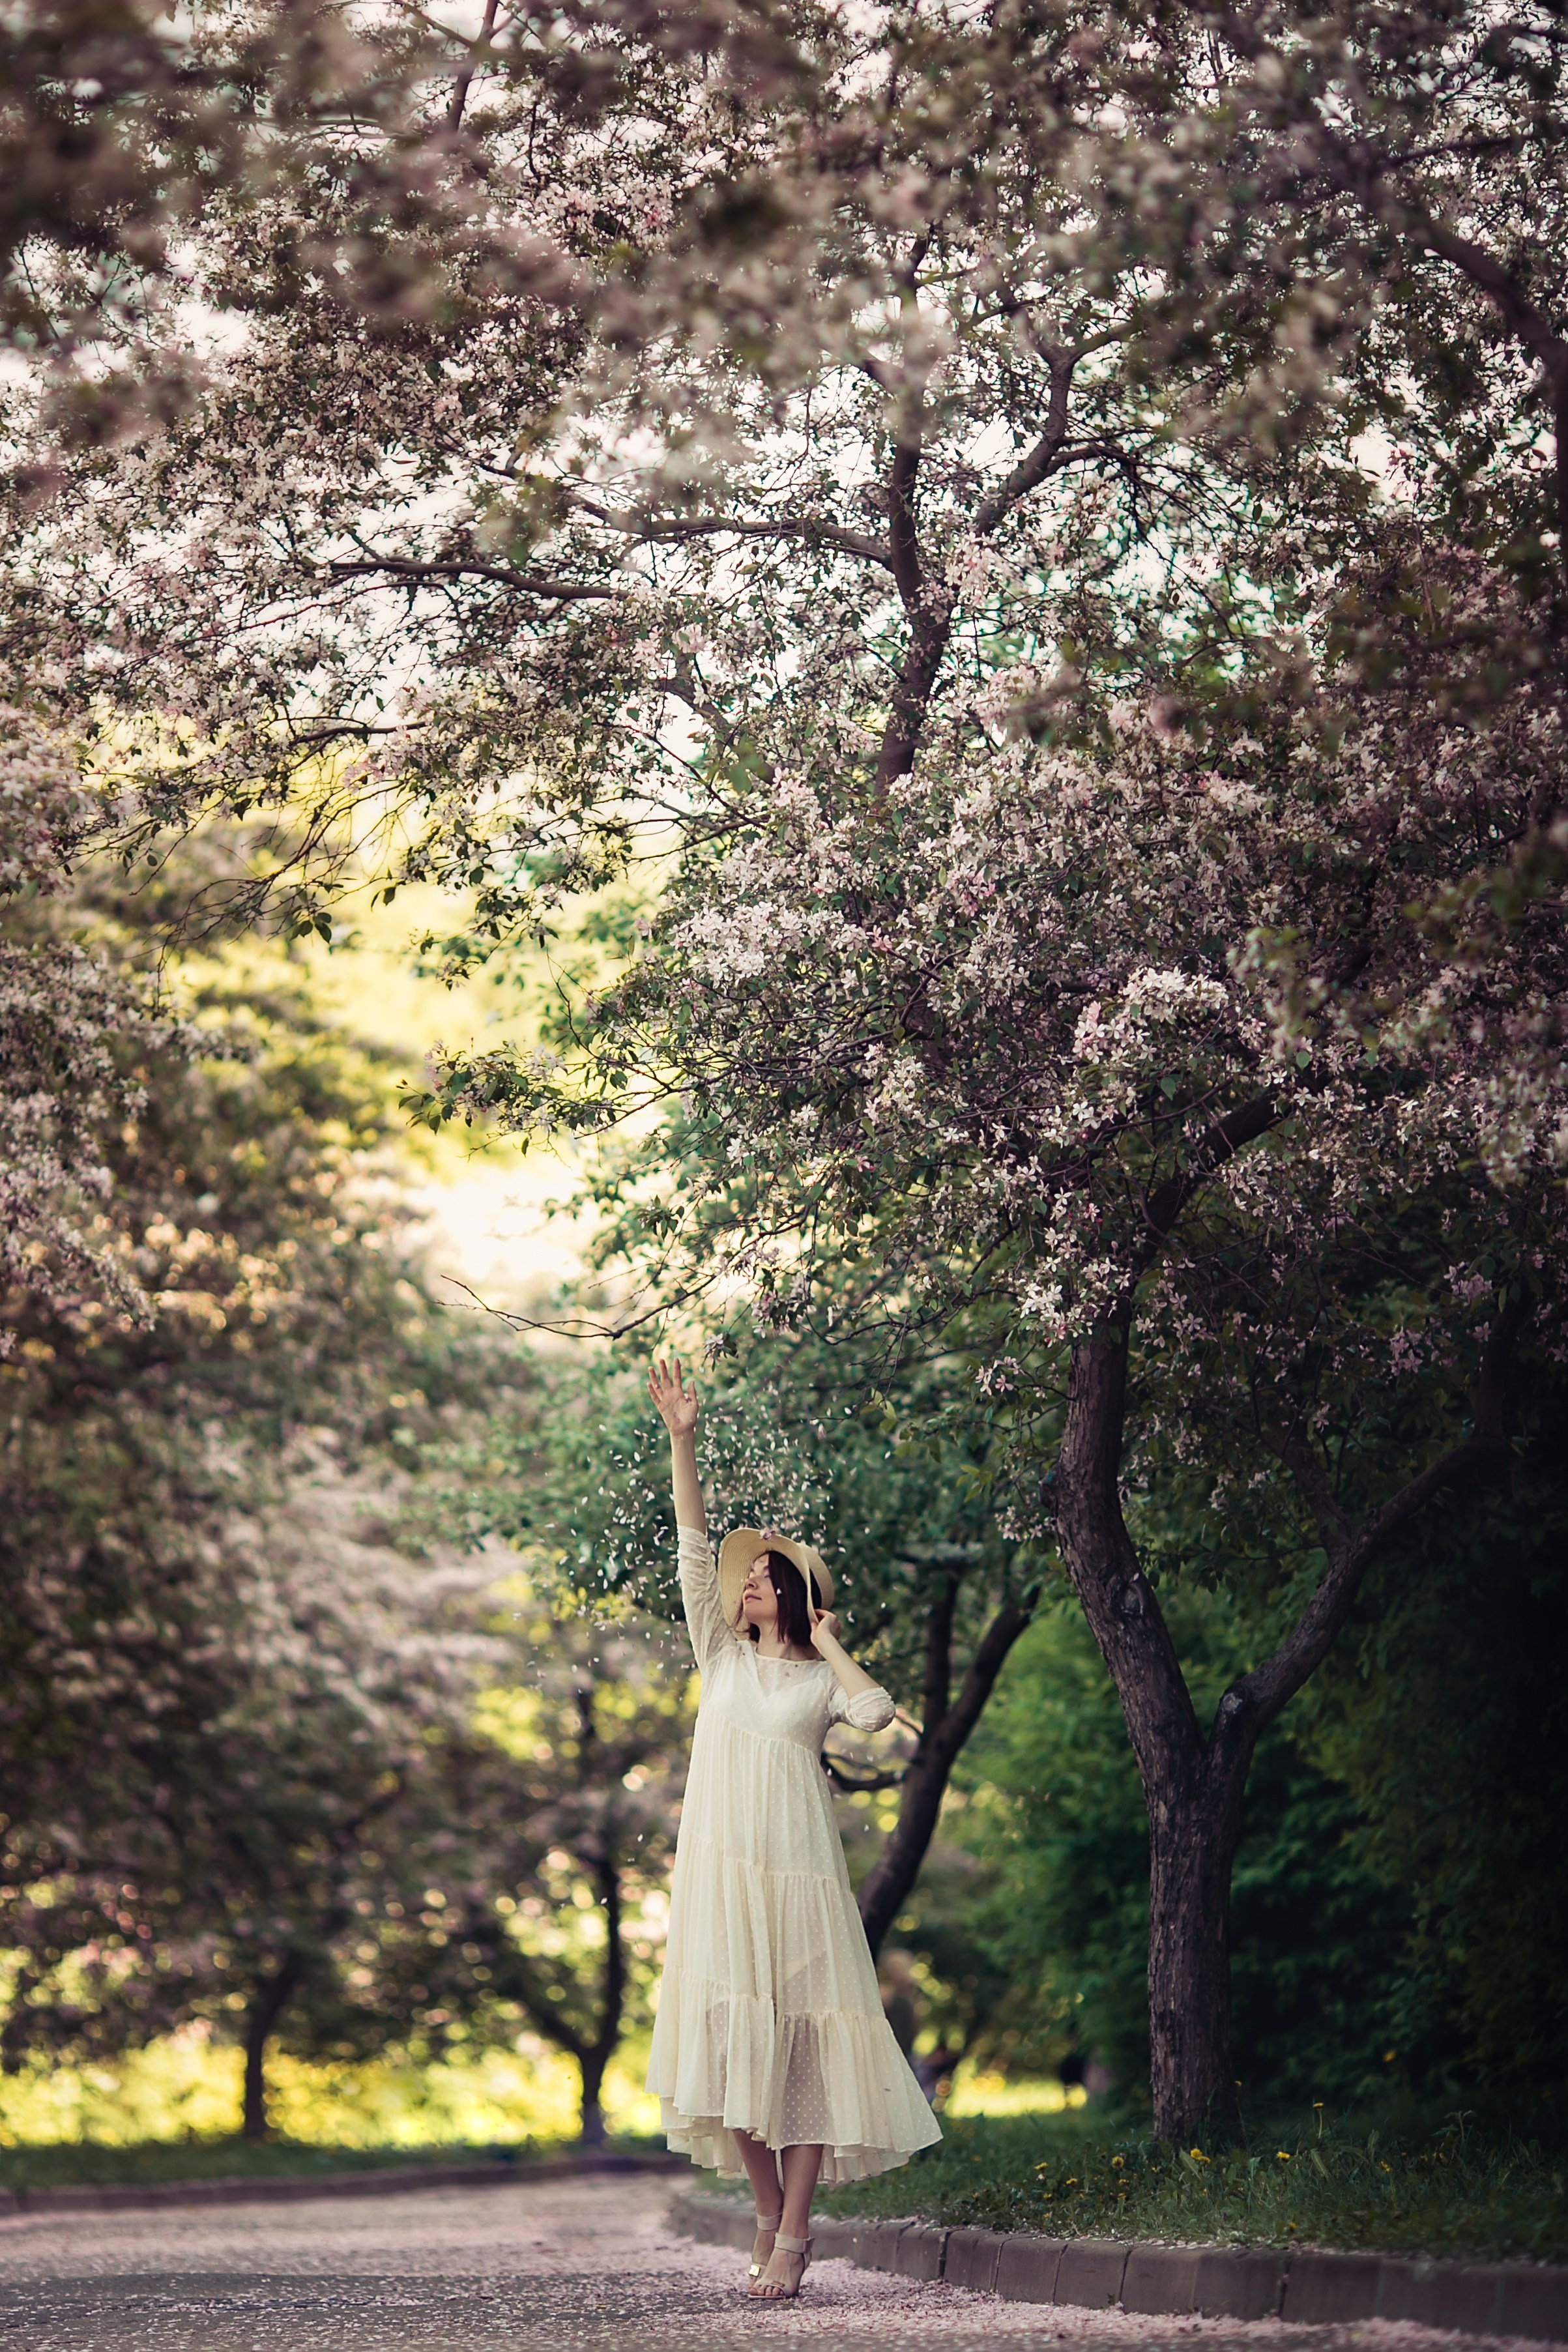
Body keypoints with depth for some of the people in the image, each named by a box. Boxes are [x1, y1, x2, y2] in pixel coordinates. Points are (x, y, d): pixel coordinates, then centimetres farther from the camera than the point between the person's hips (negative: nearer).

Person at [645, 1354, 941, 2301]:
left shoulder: (824, 1680, 8)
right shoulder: (722, 1657, 15)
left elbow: (878, 1711, -15)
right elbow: (695, 1548, 6)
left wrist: (826, 1640, -1)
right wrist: (684, 1438, -2)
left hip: (797, 1869, -2)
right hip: (720, 1869, 2)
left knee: (800, 2039, -5)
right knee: (731, 2040, -1)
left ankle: (793, 2234, -3)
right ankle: (771, 2212, 14)